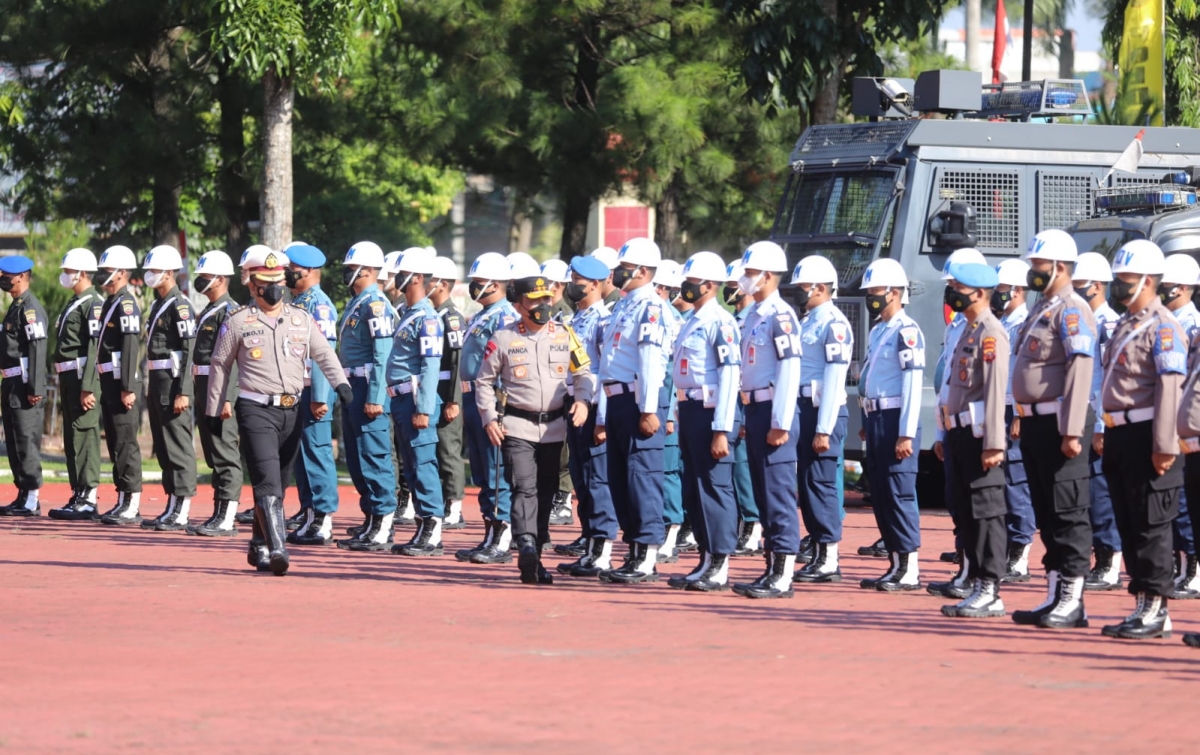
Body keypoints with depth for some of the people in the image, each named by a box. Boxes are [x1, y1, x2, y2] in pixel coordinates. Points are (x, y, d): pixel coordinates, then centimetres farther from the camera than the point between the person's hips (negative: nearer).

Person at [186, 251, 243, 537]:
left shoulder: (229, 312, -12)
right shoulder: (208, 312, 18)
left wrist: (226, 399, -25)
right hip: (205, 389, 10)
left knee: (225, 454, -8)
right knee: (214, 456, 12)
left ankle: (226, 519, -8)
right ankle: (219, 515, 17)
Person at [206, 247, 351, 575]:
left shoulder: (302, 320, 10)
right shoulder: (238, 322, 0)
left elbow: (324, 354, 4)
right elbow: (219, 366, 7)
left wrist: (340, 382, -15)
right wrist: (212, 410, 8)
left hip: (291, 411, 4)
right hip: (256, 410, -4)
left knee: (277, 483, 12)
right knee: (268, 481, -17)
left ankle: (259, 547, 26)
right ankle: (277, 549, -25)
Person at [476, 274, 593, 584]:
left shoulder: (565, 335, 5)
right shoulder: (503, 338, -2)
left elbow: (584, 372, 12)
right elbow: (484, 380, 5)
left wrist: (583, 400, -7)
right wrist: (489, 419, -4)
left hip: (554, 427, 4)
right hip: (517, 427, -4)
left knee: (546, 493, 9)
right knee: (524, 487, -19)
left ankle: (535, 557, 18)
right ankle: (526, 546, -32)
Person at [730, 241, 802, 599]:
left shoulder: (780, 316, -13)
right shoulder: (753, 315, 16)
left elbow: (790, 371, -19)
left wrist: (781, 423, -22)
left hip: (774, 411, -10)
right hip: (755, 408, 10)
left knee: (779, 492, -8)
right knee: (762, 492, 11)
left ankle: (783, 577, -9)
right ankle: (772, 568, 16)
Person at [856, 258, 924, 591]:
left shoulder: (906, 332, -12)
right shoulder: (877, 332, 17)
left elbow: (913, 385, -17)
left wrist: (906, 433, -21)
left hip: (895, 420, -10)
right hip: (875, 418, 10)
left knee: (899, 493, -9)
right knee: (881, 495, 10)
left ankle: (910, 570, -7)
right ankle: (895, 566, 15)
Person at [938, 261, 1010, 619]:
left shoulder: (990, 333, -12)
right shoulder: (968, 330, 17)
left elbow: (995, 390, -19)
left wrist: (993, 444, -23)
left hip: (979, 435, -10)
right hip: (961, 431, 10)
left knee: (986, 512, -7)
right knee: (967, 512, 11)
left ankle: (990, 591, -5)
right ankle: (978, 587, 15)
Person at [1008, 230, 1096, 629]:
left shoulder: (1072, 311, -13)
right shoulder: (1040, 309, 17)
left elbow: (1081, 373, -20)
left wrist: (1072, 432, -24)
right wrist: (1021, 416, 18)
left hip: (1058, 426, -10)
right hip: (1035, 423, 10)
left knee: (1068, 512, -6)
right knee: (1046, 513, 12)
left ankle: (1072, 602, -4)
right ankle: (1055, 596, 16)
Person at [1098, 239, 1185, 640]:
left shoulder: (1162, 328, -11)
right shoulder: (1124, 325, 17)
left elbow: (1170, 388, -18)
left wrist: (1165, 446, -23)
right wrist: (1105, 434, 19)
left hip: (1145, 436, -9)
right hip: (1120, 437, 9)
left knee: (1151, 525, -6)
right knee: (1129, 525, 11)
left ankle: (1156, 609, -3)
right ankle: (1143, 607, 16)